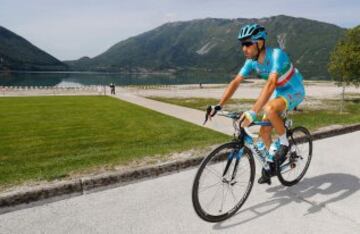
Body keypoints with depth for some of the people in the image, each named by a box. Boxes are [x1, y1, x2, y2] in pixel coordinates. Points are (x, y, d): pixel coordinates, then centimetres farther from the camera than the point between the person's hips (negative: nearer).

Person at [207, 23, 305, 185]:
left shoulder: (276, 55, -33)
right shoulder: (251, 61, -12)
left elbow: (270, 84, -45)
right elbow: (235, 82, -13)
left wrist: (252, 112, -54)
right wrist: (219, 106, -22)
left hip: (294, 91, -7)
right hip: (279, 91, 7)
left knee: (269, 109, -36)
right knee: (264, 131, 0)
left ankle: (284, 143, -10)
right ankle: (271, 164, 23)